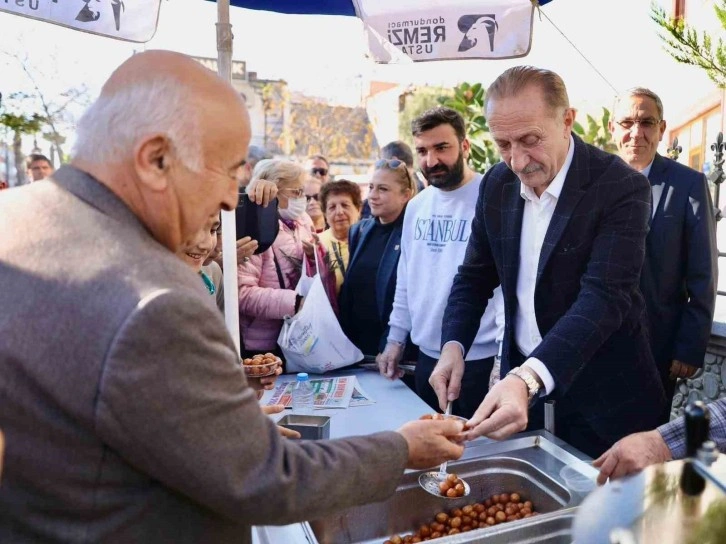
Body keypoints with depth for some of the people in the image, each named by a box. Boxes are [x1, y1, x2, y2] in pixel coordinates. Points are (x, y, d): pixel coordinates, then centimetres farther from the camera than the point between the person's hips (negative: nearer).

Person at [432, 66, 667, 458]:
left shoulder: (622, 188, -18)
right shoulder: (496, 184, -2)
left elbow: (604, 297, -28)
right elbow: (475, 276, 6)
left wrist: (528, 379, -41)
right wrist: (453, 346, -11)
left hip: (603, 399, -4)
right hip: (520, 380, 5)